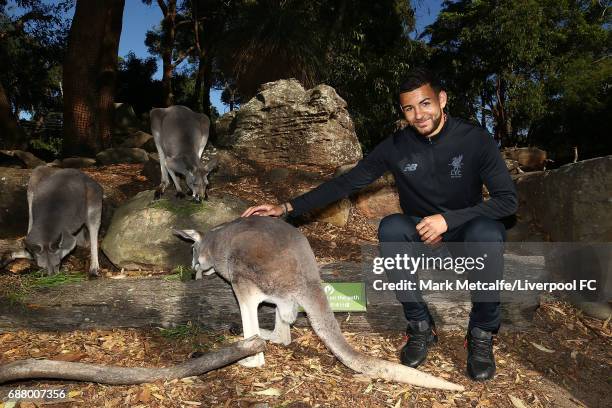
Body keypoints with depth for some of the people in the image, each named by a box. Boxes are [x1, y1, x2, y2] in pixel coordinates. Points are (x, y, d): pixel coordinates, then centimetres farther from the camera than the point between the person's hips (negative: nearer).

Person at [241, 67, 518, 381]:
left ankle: (482, 333, -15)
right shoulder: (396, 146, -8)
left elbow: (507, 199, -15)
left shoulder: (475, 139, -13)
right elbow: (346, 182, -8)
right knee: (391, 228, -32)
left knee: (486, 231, -36)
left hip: (465, 232, -1)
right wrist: (287, 208, -16)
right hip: (420, 237, 2)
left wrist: (448, 219, -29)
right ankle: (421, 327, -15)